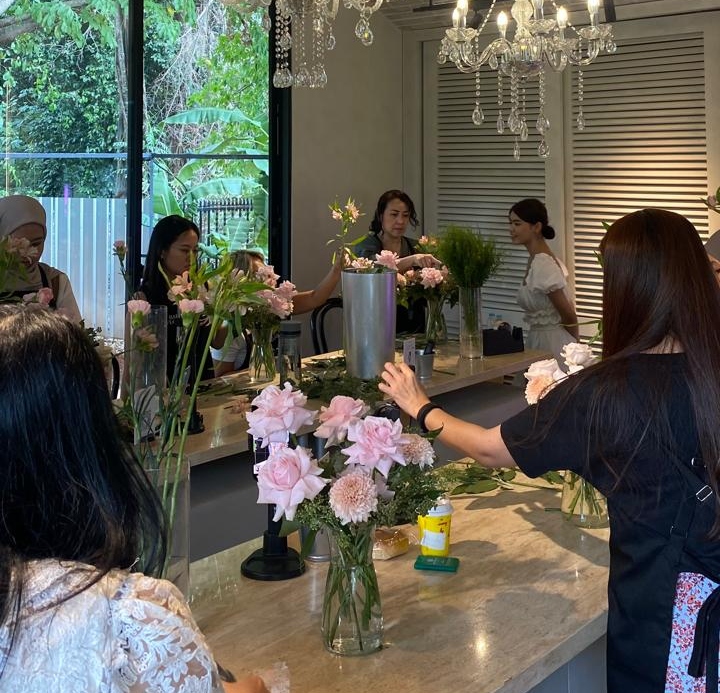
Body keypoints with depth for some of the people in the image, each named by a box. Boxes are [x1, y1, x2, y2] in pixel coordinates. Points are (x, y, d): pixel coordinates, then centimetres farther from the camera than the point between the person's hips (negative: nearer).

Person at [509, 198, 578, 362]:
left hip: (550, 342, -9)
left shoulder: (541, 265, -20)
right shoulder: (538, 260, 7)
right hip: (538, 338, 9)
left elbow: (568, 315, -15)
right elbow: (568, 307, 12)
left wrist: (574, 344, -1)